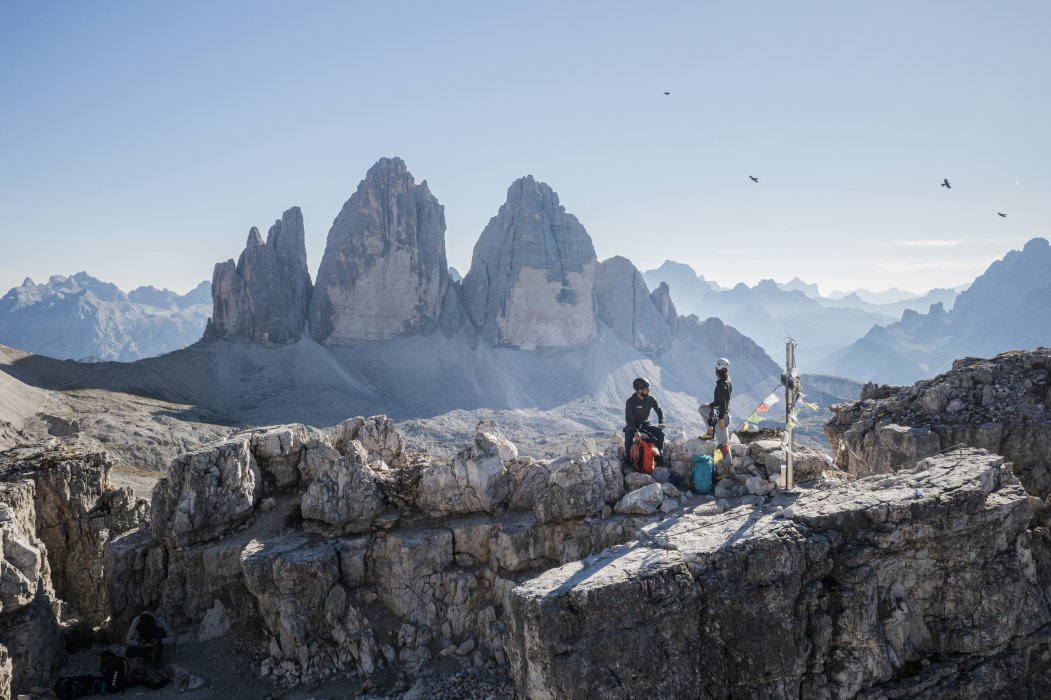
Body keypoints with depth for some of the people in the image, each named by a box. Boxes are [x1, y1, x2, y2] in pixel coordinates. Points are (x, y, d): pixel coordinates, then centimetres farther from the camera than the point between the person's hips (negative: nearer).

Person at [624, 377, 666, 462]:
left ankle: (660, 455, -2)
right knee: (628, 435, -35)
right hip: (633, 425, -4)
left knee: (660, 433, -19)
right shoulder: (630, 401, -19)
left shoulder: (651, 399, -7)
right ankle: (627, 458, -20)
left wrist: (661, 422, -12)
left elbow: (659, 411, 8)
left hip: (645, 424, 4)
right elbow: (628, 419, -24)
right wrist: (635, 431, -39)